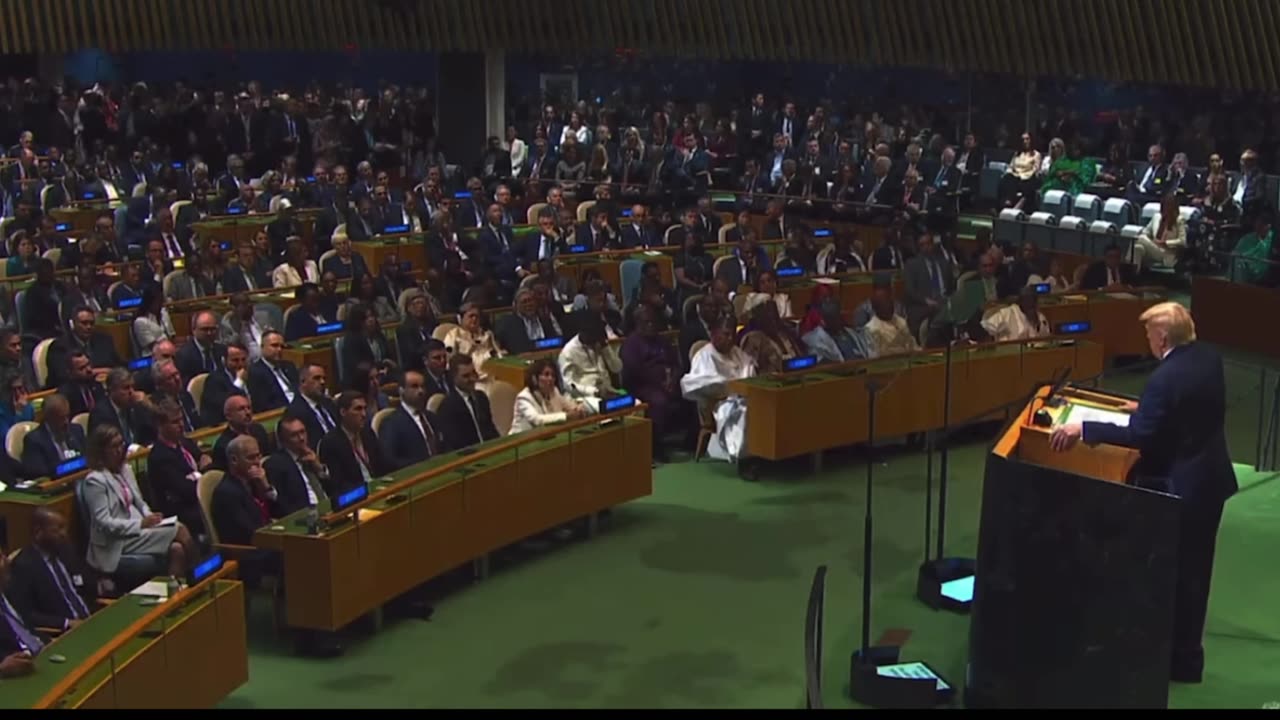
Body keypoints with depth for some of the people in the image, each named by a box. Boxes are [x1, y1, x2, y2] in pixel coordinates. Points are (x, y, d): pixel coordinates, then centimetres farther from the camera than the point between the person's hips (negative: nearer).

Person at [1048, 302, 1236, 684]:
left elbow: (1139, 435, -26)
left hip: (1178, 486, -9)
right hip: (1211, 477, 9)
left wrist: (1082, 429, -23)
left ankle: (1177, 659, 17)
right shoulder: (1209, 358, 2)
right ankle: (1186, 655, 30)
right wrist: (1146, 407, 23)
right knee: (1194, 570, 18)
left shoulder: (1164, 378, -25)